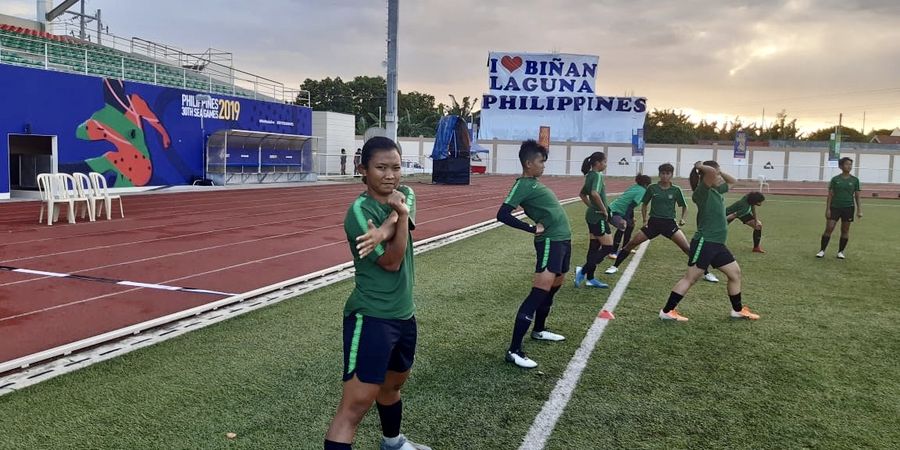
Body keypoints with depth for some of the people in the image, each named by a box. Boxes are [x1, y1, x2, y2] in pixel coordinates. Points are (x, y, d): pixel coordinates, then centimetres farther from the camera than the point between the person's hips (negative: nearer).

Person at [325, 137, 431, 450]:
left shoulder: (405, 194, 5)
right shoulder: (359, 211, -16)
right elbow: (392, 261, -18)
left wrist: (386, 229, -35)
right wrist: (400, 215, -23)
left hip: (404, 314, 8)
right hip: (370, 318, -8)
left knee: (393, 384, 27)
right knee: (357, 403, -12)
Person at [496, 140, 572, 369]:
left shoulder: (534, 183, 16)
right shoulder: (522, 185, -12)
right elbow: (502, 214, -20)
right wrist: (531, 228, -18)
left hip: (562, 238, 10)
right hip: (550, 241, -10)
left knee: (554, 287, 20)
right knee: (540, 292, -15)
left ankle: (539, 330, 38)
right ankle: (514, 350, -16)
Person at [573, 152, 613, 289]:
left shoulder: (590, 176, 12)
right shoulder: (597, 175, -16)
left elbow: (582, 194, 24)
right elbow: (595, 194, -32)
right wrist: (604, 209, -21)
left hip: (592, 215, 10)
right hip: (598, 216, -10)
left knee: (594, 247, 12)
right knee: (608, 247, -4)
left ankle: (590, 278, 17)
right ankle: (583, 270, -7)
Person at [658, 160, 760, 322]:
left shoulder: (717, 190, 13)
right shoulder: (702, 191, -13)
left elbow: (731, 181, 29)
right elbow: (710, 172, -30)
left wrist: (719, 172, 12)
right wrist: (700, 166, -10)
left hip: (717, 244, 9)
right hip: (704, 243, -9)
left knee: (735, 272, 14)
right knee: (690, 278, -7)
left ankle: (738, 310, 28)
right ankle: (667, 311, -2)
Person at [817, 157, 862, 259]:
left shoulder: (855, 180, 4)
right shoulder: (835, 179, 2)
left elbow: (857, 196, 7)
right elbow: (830, 195, 2)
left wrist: (859, 210, 0)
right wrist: (827, 209, -4)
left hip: (848, 208, 1)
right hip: (835, 207, -1)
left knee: (845, 230, 6)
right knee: (828, 229, -6)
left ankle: (841, 251, 16)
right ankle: (822, 250, 1)